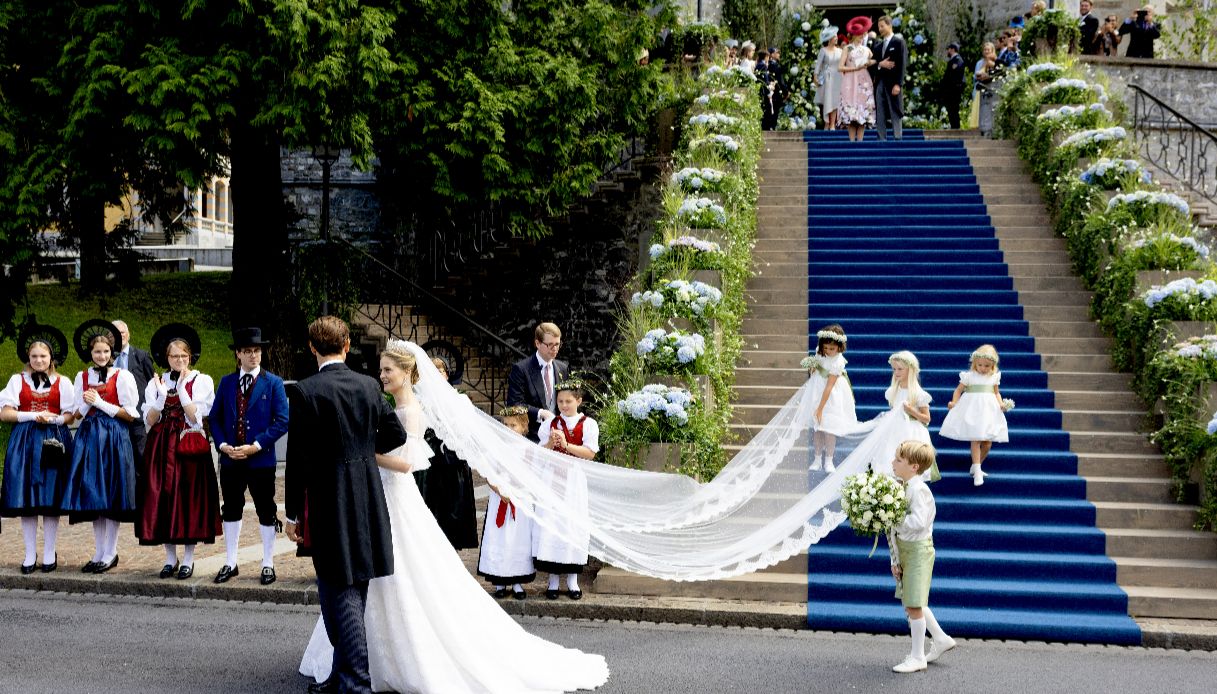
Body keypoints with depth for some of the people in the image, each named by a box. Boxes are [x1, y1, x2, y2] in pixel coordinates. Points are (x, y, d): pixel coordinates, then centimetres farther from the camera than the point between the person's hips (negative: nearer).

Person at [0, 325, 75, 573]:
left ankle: (49, 553, 6)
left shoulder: (62, 382, 8)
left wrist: (51, 419, -15)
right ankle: (30, 554, 5)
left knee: (51, 496, -1)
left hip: (53, 441, 0)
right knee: (26, 497, -2)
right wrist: (33, 416, -11)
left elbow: (70, 415, 4)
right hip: (25, 441, 1)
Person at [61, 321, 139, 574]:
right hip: (89, 438, 4)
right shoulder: (82, 377, 11)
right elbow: (78, 414, 12)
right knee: (92, 496, 5)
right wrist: (87, 403, -9)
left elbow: (130, 415, -6)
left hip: (114, 438, -4)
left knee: (110, 496, -2)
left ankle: (110, 554, 6)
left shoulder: (122, 376, -3)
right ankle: (99, 553, 13)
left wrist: (100, 403, -11)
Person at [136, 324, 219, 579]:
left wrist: (181, 389, -14)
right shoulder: (156, 383, 9)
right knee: (162, 499, 2)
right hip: (161, 449, 3)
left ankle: (188, 560, 7)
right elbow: (149, 421, 1)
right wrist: (161, 396, -13)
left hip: (189, 448, -3)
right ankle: (170, 558, 13)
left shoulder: (202, 381, 1)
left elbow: (196, 418, -9)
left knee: (189, 500, -2)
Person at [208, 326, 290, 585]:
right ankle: (230, 564, 21)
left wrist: (256, 446, -15)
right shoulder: (226, 383, 8)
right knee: (231, 510, 11)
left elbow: (282, 421, -8)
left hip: (261, 459, -3)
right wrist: (222, 445, -7)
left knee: (266, 512, 4)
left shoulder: (273, 383, -2)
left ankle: (268, 565, 14)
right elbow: (214, 418, 9)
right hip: (230, 459, 3)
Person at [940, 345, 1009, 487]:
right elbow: (959, 390, 1)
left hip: (989, 411, 4)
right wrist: (954, 402, -14)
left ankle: (975, 467, 25)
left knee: (987, 443, 5)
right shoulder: (969, 376, -2)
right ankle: (977, 472, -13)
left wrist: (1001, 403, -3)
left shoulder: (994, 377, 8)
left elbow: (996, 392, 16)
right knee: (975, 439, -12)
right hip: (973, 410, -4)